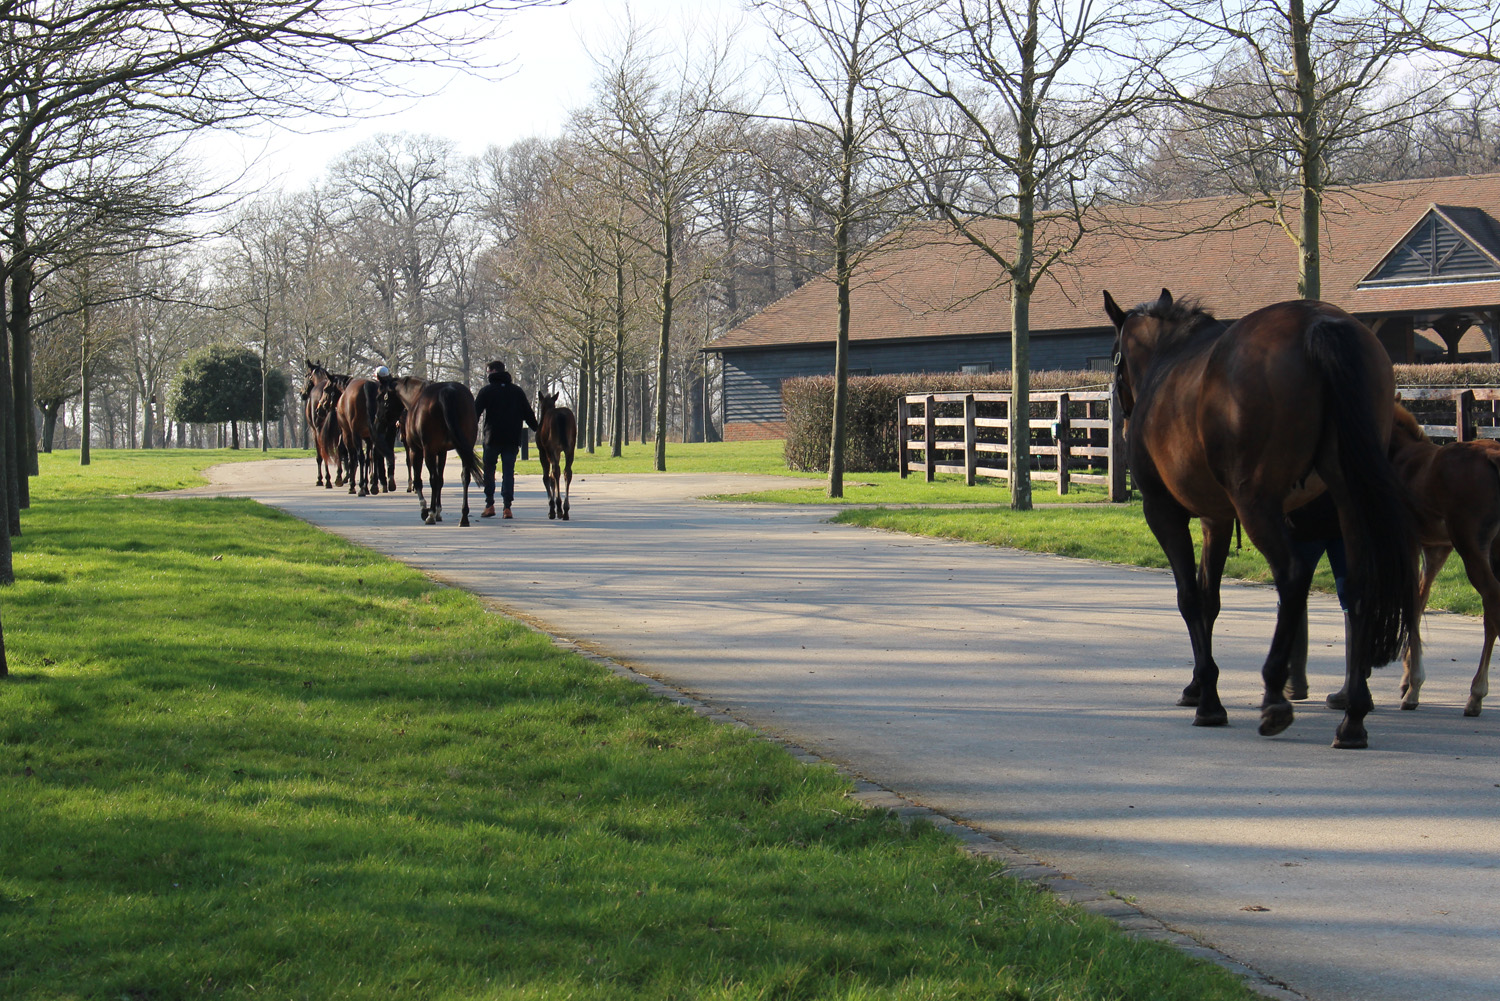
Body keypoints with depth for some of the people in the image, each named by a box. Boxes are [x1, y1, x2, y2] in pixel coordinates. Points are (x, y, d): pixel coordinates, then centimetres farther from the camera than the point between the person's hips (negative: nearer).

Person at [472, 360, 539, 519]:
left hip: (492, 437, -2)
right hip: (512, 439, 2)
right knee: (508, 472, 2)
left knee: (489, 471, 11)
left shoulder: (487, 390, 1)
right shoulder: (517, 391, 11)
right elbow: (528, 414, 12)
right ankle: (507, 507, -7)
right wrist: (539, 430, 22)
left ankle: (489, 505, 6)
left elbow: (475, 412, -5)